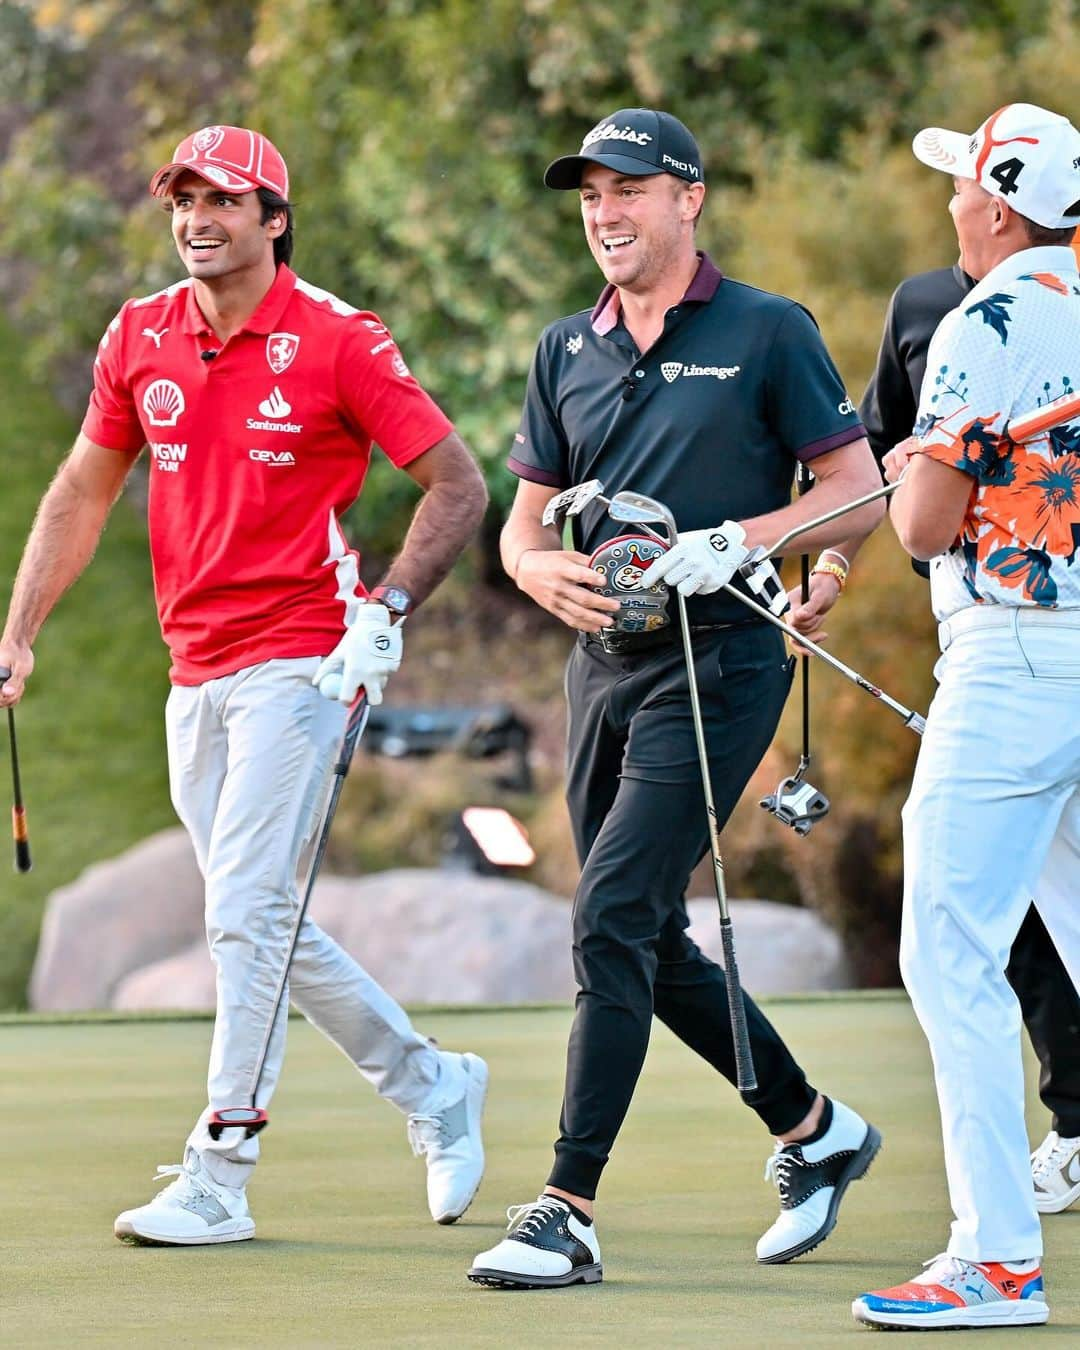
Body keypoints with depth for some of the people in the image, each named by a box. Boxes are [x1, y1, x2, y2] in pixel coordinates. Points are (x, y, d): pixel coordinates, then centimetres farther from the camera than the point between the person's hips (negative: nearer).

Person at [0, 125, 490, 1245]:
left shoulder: (338, 343, -9)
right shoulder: (139, 339, 7)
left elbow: (459, 487, -6)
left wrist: (385, 613, -18)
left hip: (297, 662, -7)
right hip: (195, 677, 7)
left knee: (245, 909, -12)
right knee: (258, 923, 11)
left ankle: (217, 1181, -8)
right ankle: (433, 1090, 28)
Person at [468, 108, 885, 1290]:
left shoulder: (769, 334, -2)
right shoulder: (567, 351, 13)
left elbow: (859, 494, -3)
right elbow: (523, 521, 15)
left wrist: (734, 545, -18)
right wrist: (544, 571, -9)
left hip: (719, 664, -7)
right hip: (604, 663, 7)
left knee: (611, 921, -15)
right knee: (646, 939, 11)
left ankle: (568, 1212, -14)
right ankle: (813, 1131, 30)